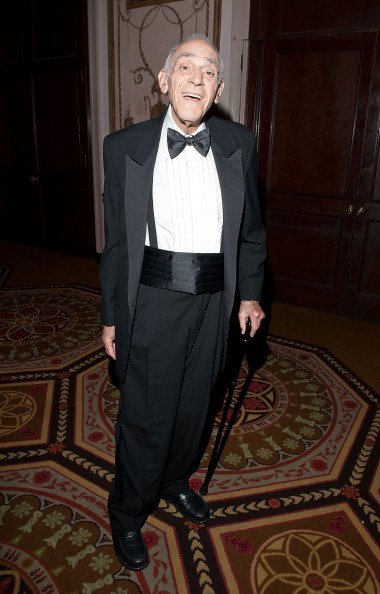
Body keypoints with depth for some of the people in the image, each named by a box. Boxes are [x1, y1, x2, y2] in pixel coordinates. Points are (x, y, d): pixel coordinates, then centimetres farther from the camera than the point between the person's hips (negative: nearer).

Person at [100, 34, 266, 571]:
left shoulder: (240, 144, 1)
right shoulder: (125, 147, -5)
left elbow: (251, 228, 10)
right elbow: (116, 240, -1)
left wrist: (250, 293, 7)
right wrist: (111, 317, 1)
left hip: (213, 302, 3)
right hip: (152, 302, -3)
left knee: (192, 407, 20)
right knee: (145, 420, 7)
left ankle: (175, 480, 50)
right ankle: (127, 514, 36)